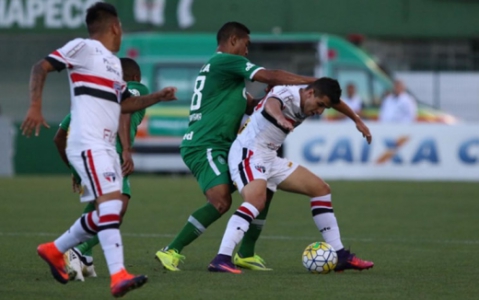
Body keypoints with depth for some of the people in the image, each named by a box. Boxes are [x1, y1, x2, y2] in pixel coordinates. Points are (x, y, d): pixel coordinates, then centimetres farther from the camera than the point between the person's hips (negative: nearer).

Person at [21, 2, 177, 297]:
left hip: (106, 147, 10)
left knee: (107, 213, 11)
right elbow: (41, 67, -8)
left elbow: (124, 103, 32)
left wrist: (158, 97, 19)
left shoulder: (114, 62, 23)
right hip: (88, 144, -10)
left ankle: (55, 250, 28)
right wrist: (35, 107, -18)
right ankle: (118, 275, -31)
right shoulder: (83, 48, -3)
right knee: (110, 201, -22)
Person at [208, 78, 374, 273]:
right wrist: (279, 117, -69)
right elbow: (271, 103, -47)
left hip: (269, 158, 10)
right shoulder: (286, 94, -20)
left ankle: (340, 256, 15)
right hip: (247, 154, -10)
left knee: (321, 189, 9)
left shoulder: (309, 102, 6)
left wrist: (357, 120, 37)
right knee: (257, 198, -36)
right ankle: (221, 260, -40)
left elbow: (335, 101, 31)